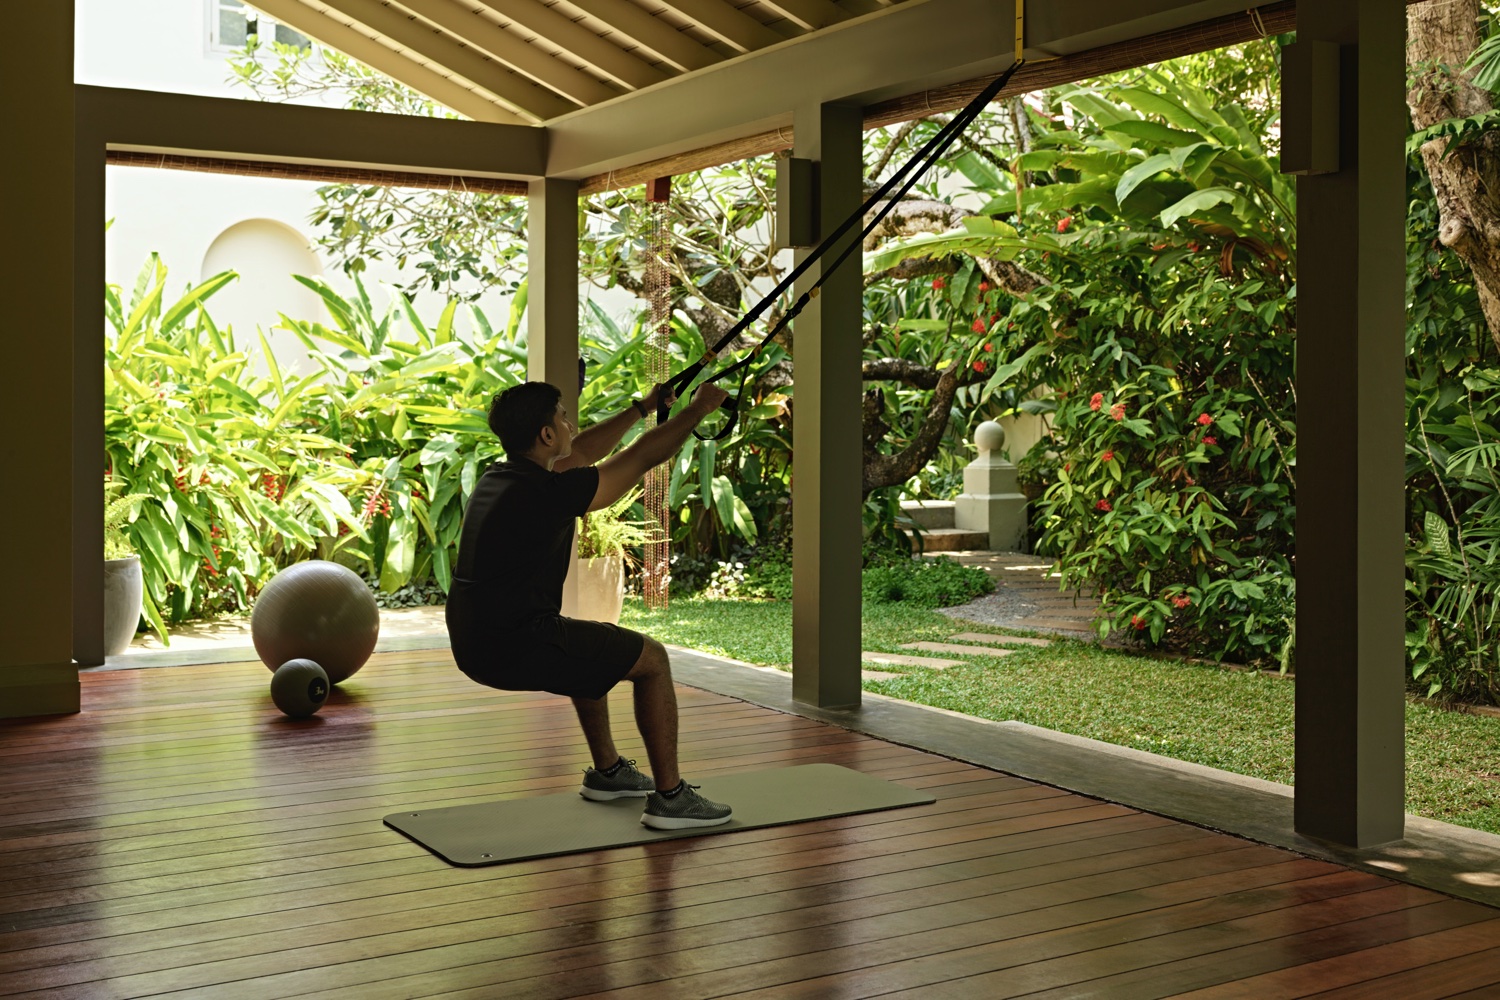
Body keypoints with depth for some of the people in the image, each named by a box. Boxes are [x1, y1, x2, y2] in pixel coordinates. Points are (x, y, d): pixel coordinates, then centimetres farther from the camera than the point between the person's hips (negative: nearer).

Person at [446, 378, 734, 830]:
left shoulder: (497, 479, 10)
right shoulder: (548, 492, -18)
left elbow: (581, 452, 26)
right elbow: (643, 457, -7)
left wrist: (644, 406, 36)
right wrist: (698, 408, 9)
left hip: (476, 644, 10)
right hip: (515, 648, -10)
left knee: (598, 643, 33)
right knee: (651, 658, 4)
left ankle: (608, 772, 41)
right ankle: (670, 797, 9)